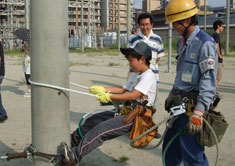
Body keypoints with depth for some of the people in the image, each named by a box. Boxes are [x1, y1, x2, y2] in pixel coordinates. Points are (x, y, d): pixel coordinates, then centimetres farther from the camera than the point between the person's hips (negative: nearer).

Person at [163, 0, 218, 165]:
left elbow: (208, 80, -22)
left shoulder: (205, 43, -17)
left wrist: (198, 112, -28)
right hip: (179, 103, 9)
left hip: (193, 105, -9)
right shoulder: (182, 41, 13)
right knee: (170, 147, 18)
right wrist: (172, 94, 28)